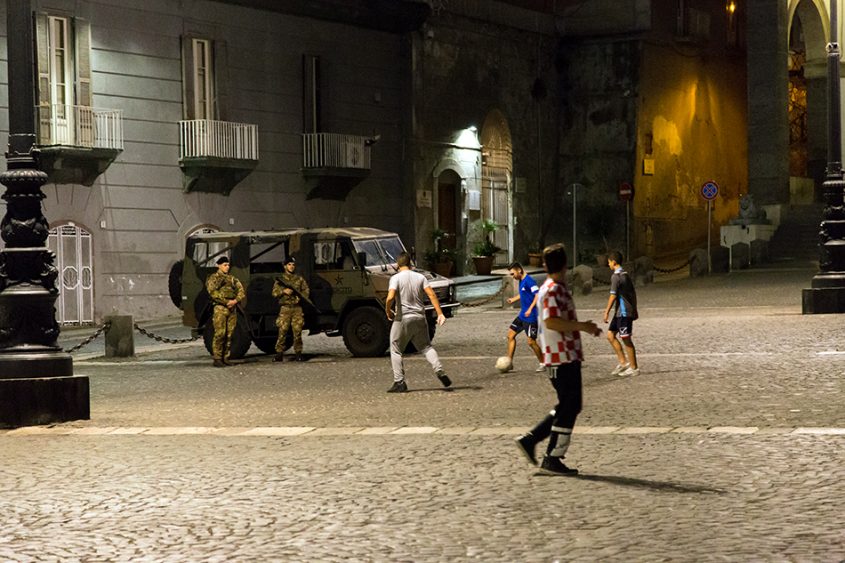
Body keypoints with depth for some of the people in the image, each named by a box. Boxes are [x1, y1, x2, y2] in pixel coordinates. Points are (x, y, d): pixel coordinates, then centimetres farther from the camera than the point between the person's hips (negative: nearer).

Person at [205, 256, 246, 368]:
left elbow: (241, 292, 10)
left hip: (232, 309, 5)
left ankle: (226, 358, 8)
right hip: (220, 308, -5)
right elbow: (213, 293, -10)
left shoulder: (233, 279, 19)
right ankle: (217, 359, -10)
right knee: (220, 334, -12)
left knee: (229, 335, 3)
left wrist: (235, 301, -10)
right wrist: (226, 302, -16)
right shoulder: (213, 278, 5)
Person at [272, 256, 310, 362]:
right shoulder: (280, 279, 10)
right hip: (285, 308, -1)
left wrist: (300, 296, -8)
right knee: (282, 331, -7)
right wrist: (284, 291, -14)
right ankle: (279, 353, -5)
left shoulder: (300, 279, 14)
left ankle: (298, 353, 5)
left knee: (297, 331, -1)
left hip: (297, 308, 1)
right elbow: (274, 292, 3)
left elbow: (306, 291, 11)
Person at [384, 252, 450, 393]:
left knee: (396, 350, 8)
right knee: (426, 347, 18)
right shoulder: (420, 277, 5)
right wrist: (440, 314, -5)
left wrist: (388, 311, -3)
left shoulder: (396, 278, -8)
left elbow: (390, 297, -21)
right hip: (419, 318, 4)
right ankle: (440, 372, 0)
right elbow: (431, 294, -4)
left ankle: (399, 382, 1)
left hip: (403, 318, -4)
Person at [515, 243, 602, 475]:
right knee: (569, 407, -6)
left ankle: (529, 439, 16)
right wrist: (582, 326, -19)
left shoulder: (557, 289, 18)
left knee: (568, 406, 14)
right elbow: (551, 321, -25)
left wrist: (582, 326, 20)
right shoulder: (553, 290, -14)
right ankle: (553, 458, -2)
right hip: (562, 357, -10)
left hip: (568, 356, 10)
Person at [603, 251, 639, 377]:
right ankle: (623, 362, 11)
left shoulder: (616, 276, -15)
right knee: (610, 335, 12)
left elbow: (613, 295, -18)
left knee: (626, 339, -2)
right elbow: (633, 293, 18)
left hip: (623, 312, -9)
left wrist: (607, 312, -14)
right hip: (620, 312, 9)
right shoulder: (625, 274, 14)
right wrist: (634, 310, 23)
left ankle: (634, 368, 3)